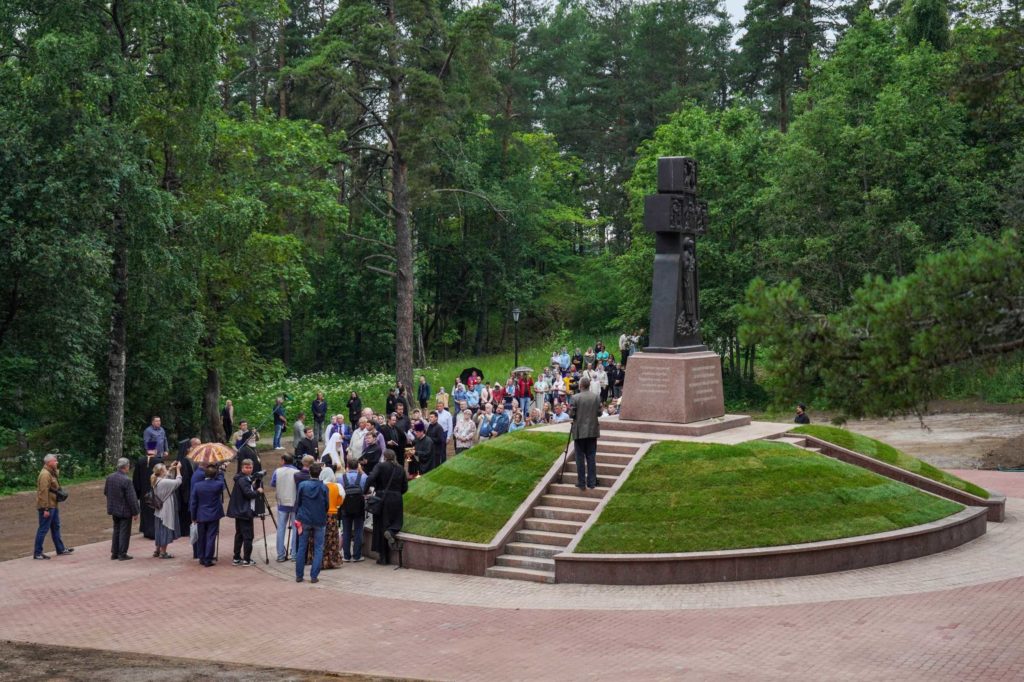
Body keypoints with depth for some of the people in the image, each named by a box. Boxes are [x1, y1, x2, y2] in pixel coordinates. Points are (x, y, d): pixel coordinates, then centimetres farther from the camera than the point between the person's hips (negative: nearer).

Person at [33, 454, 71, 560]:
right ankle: (37, 553, 1)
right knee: (43, 529, -5)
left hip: (53, 505, 10)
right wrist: (46, 509, -26)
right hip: (47, 506, -10)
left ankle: (60, 549, 28)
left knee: (56, 527, 18)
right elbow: (43, 492, -24)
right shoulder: (45, 474, -19)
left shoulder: (52, 472, 13)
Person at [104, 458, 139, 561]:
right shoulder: (126, 480, -23)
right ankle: (122, 554, 9)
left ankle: (114, 553, 23)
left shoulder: (109, 478, -2)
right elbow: (131, 498, -20)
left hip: (114, 510, 7)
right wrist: (135, 512, -11)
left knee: (116, 531, 18)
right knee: (124, 532, 4)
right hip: (125, 510, -7)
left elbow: (105, 492, 10)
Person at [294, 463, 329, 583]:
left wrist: (297, 517, 9)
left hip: (304, 521, 1)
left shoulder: (302, 485, -5)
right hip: (319, 521, -1)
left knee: (301, 548, 10)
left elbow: (297, 502, -1)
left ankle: (299, 575, 12)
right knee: (318, 549, 6)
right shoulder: (324, 487, -7)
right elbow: (327, 504, -1)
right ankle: (314, 576, 1)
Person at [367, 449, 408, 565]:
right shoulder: (400, 469, 5)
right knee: (395, 522, 17)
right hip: (396, 501, 2)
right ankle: (390, 532, -21)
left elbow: (370, 478, -21)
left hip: (382, 498, -2)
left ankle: (382, 556, 5)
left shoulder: (381, 466, -7)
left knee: (380, 526, 5)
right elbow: (405, 487, 7)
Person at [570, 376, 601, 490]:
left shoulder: (575, 398, -11)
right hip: (592, 430, 3)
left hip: (580, 431, -2)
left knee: (580, 457, 4)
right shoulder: (597, 397, -3)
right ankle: (592, 482, 8)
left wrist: (570, 409, 11)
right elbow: (599, 413, 0)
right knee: (591, 457, 8)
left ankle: (581, 483, 5)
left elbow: (572, 414, -10)